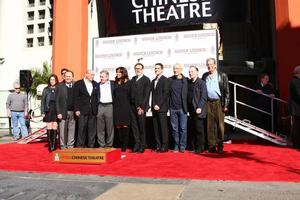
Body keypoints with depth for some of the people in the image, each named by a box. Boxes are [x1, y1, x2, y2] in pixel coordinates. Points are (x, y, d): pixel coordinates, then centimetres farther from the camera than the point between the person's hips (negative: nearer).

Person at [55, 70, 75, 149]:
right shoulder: (60, 86, 2)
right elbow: (57, 101, -1)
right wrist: (58, 112, -7)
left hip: (73, 112, 1)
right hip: (63, 112, -1)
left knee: (72, 130, 7)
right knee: (62, 130, 3)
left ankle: (70, 146, 18)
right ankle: (63, 146, 14)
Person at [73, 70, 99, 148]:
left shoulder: (95, 84, 13)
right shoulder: (78, 84, 1)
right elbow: (76, 98, -2)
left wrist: (97, 108, 5)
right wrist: (76, 109, -8)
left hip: (93, 111, 4)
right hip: (82, 110, -4)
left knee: (92, 129, 6)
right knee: (82, 129, -1)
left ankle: (91, 145, 14)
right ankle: (80, 145, 9)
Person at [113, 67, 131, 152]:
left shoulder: (128, 82, 4)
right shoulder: (115, 83, 13)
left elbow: (131, 95, 2)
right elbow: (113, 94, 13)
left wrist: (130, 105, -2)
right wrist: (114, 103, 4)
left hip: (125, 107, -3)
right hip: (116, 107, 3)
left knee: (125, 126, -6)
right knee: (118, 126, 2)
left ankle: (124, 146, 0)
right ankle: (121, 144, 11)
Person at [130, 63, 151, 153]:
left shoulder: (146, 80, 0)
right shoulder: (133, 79, 16)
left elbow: (146, 94, -7)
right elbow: (131, 92, 14)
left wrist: (142, 107, -12)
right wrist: (130, 104, 4)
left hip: (141, 107, -5)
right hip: (132, 106, 5)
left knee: (142, 126, 0)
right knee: (134, 126, 5)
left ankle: (142, 146, 9)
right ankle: (137, 144, 12)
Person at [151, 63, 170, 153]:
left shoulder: (165, 80, -2)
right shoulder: (153, 81, 20)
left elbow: (166, 94, -10)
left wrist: (159, 105, -15)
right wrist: (153, 105, 7)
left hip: (162, 107, -6)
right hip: (154, 108, 6)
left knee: (163, 127, -4)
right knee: (156, 128, 6)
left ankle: (164, 146, 3)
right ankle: (158, 145, 12)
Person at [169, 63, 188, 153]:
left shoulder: (186, 80, 1)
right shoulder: (170, 80, 5)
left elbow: (187, 94, 3)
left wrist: (186, 107, -2)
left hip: (182, 108, -2)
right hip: (173, 108, 2)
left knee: (183, 128, 2)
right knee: (174, 128, 7)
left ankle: (182, 146, 12)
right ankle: (176, 146, 17)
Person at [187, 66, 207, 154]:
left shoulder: (201, 82, -4)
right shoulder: (188, 83, 13)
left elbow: (204, 97, -10)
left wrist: (199, 107, -17)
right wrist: (188, 108, 7)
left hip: (198, 111, -6)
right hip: (191, 110, 6)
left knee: (199, 130, -1)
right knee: (192, 130, 9)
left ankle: (200, 148, 9)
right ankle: (193, 147, 19)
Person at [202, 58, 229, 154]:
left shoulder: (222, 76, 3)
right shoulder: (205, 76, 12)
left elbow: (226, 91, 0)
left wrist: (225, 105, -6)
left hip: (218, 102, -3)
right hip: (208, 103, 3)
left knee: (220, 125, 0)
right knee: (210, 125, 4)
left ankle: (220, 146, 11)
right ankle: (211, 146, 13)